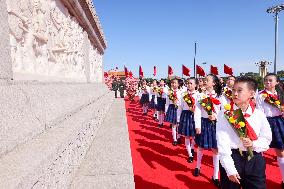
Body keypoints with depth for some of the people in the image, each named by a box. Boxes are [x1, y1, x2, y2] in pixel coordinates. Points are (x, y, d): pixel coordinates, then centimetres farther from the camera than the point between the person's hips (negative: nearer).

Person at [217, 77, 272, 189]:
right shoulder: (225, 114, -10)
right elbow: (222, 143, -13)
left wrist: (254, 144, -12)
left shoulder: (259, 115, -1)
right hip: (232, 158, -2)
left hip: (255, 160, 2)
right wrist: (230, 169, -17)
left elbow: (267, 139, 10)